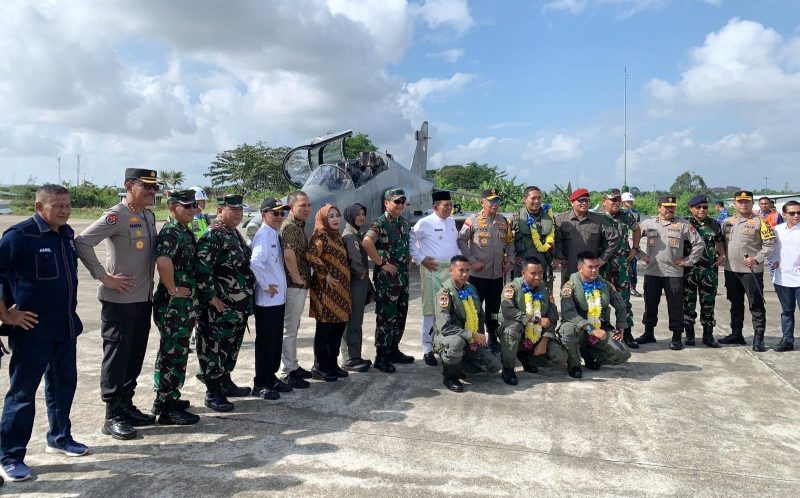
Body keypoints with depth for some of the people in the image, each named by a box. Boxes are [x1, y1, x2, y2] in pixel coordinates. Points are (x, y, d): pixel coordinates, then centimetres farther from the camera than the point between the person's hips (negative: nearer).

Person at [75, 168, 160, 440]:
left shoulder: (149, 216, 11)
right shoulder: (116, 216, -13)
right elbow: (81, 242, -21)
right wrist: (104, 277, -19)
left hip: (144, 298, 8)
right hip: (119, 300, -8)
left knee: (135, 356, 14)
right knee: (116, 357, 1)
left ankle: (126, 406, 27)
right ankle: (113, 417, 10)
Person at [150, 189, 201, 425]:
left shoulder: (185, 231, 14)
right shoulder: (171, 232, -17)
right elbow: (163, 261, -37)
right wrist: (173, 289, -25)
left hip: (182, 305, 10)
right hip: (173, 305, -10)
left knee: (170, 352, 18)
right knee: (175, 354, -3)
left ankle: (164, 399, 31)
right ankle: (168, 408, 7)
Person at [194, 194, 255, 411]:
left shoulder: (235, 234, 14)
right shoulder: (213, 236, -16)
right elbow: (201, 268, -25)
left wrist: (246, 300, 20)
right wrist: (212, 297, -21)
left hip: (238, 307, 10)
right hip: (219, 308, -10)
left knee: (232, 345, 19)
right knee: (214, 347, 0)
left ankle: (225, 382, 33)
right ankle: (213, 392, 9)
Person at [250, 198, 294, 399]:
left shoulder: (275, 234, 12)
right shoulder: (263, 235, -16)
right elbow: (255, 263, -31)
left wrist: (279, 287, 10)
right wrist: (266, 286, -21)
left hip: (279, 298, 9)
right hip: (266, 300, -9)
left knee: (276, 340, 17)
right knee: (266, 342, 1)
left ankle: (271, 377, 29)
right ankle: (260, 384, 13)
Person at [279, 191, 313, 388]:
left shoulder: (299, 226, 15)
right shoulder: (290, 227, -16)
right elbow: (289, 255, -29)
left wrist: (303, 280, 14)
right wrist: (298, 280, -20)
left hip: (299, 286, 10)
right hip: (294, 287, -10)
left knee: (293, 328, 17)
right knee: (289, 329, -2)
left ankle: (294, 366, 28)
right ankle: (288, 372, 6)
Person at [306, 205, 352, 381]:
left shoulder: (337, 236, 14)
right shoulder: (321, 236, -12)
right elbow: (311, 256, -27)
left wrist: (345, 283, 13)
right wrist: (325, 275, -20)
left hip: (341, 288, 8)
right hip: (326, 289, -8)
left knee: (339, 327, 12)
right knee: (325, 328, -1)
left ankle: (332, 363, 23)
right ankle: (319, 367, 10)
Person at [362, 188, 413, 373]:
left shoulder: (404, 223, 12)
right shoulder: (380, 224, -14)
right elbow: (367, 242, -31)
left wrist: (408, 259, 11)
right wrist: (381, 263, -25)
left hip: (403, 276, 8)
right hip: (386, 277, -8)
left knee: (401, 316, 15)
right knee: (386, 317, -3)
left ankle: (394, 350, 28)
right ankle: (381, 357, 6)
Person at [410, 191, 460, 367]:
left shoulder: (451, 221, 12)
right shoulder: (424, 223, -8)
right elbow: (410, 241, -4)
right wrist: (421, 259, -8)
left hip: (451, 269, 6)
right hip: (432, 269, -6)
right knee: (431, 309, -3)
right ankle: (428, 350, 5)